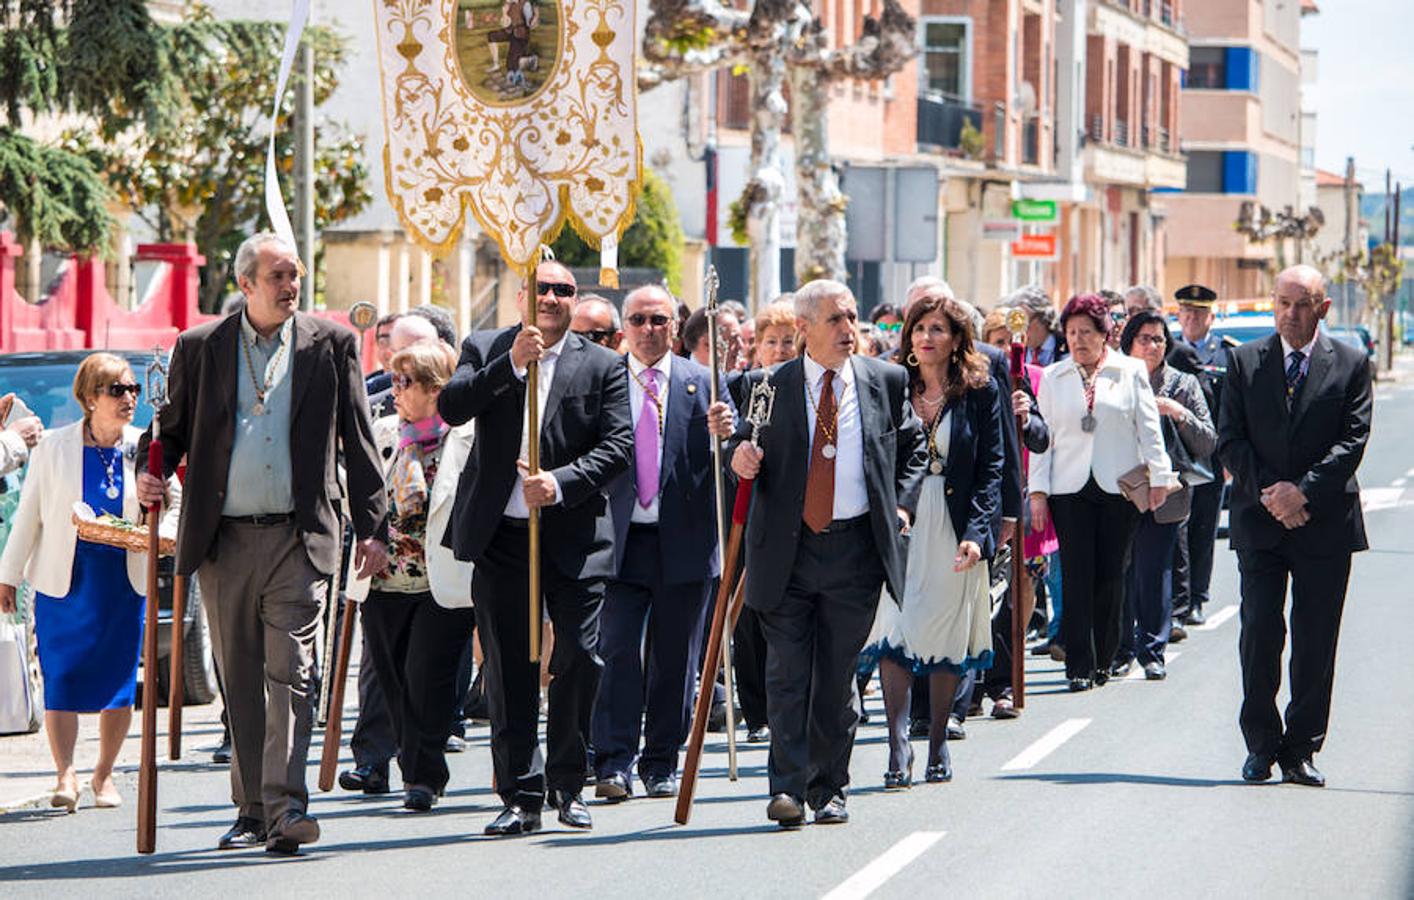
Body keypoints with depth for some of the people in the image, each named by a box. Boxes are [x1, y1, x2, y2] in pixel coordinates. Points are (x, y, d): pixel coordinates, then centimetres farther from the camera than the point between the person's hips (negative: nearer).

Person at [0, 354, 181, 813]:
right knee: (60, 676, -6)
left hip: (125, 581, 2)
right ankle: (65, 775, -2)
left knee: (119, 677, 4)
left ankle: (104, 772, 19)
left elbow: (176, 500, 14)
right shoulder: (54, 447, -2)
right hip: (64, 580, -1)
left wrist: (164, 534, -7)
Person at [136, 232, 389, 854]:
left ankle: (285, 810, -17)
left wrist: (373, 526, 2)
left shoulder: (331, 344, 5)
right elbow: (172, 429, 15)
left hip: (298, 539, -2)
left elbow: (358, 441, 7)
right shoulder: (199, 348, 7)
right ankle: (251, 809, 16)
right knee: (240, 682, 8)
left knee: (290, 674, -11)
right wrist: (149, 473, -6)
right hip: (224, 541, 2)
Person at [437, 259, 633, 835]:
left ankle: (568, 787, 13)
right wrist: (511, 364, -19)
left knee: (579, 659, -3)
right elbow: (451, 408, -9)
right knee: (508, 668, 1)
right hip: (500, 532, 1)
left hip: (574, 533, -1)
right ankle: (521, 795, 5)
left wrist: (561, 482, -17)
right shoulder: (485, 350, 8)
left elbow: (617, 446, -3)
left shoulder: (602, 366, 5)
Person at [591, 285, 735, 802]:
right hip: (620, 540, -1)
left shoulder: (702, 382, 8)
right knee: (617, 650, -10)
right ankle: (614, 764, -10)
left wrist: (723, 434, -22)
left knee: (674, 658, 6)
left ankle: (661, 765, 15)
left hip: (684, 541, 1)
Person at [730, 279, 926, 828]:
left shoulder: (886, 381, 7)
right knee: (787, 673, -5)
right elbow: (747, 451, 9)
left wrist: (902, 504, 7)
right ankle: (788, 788, -5)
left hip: (856, 548, 1)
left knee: (837, 675, 6)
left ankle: (829, 789, 16)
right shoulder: (769, 386, 3)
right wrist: (740, 456, -14)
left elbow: (913, 446, 19)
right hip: (786, 550, -1)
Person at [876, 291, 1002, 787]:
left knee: (947, 637, 4)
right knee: (895, 633, -9)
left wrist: (976, 532, -10)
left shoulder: (981, 392, 2)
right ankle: (898, 748, -10)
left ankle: (938, 744, 17)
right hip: (900, 525, 1)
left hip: (955, 528, -1)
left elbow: (991, 468, 0)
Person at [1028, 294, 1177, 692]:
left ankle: (1103, 660, 14)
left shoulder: (1130, 372, 6)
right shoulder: (1053, 377, 10)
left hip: (1118, 489, 0)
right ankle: (1079, 664, -5)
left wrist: (1158, 477, 1)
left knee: (1110, 576, 1)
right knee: (1077, 577, -6)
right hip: (1070, 490, 0)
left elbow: (1148, 428, 7)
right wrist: (1037, 491, 2)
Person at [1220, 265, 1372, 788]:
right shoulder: (1244, 362, 7)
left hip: (1325, 523, 0)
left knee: (1316, 643, 2)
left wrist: (1303, 490, -15)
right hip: (1260, 523, 1)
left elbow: (1353, 440, -4)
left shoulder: (1350, 364, 3)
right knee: (1260, 634, -4)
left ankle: (1301, 751, 9)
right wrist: (1268, 493, -10)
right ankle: (1261, 747, 6)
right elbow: (1230, 439, 2)